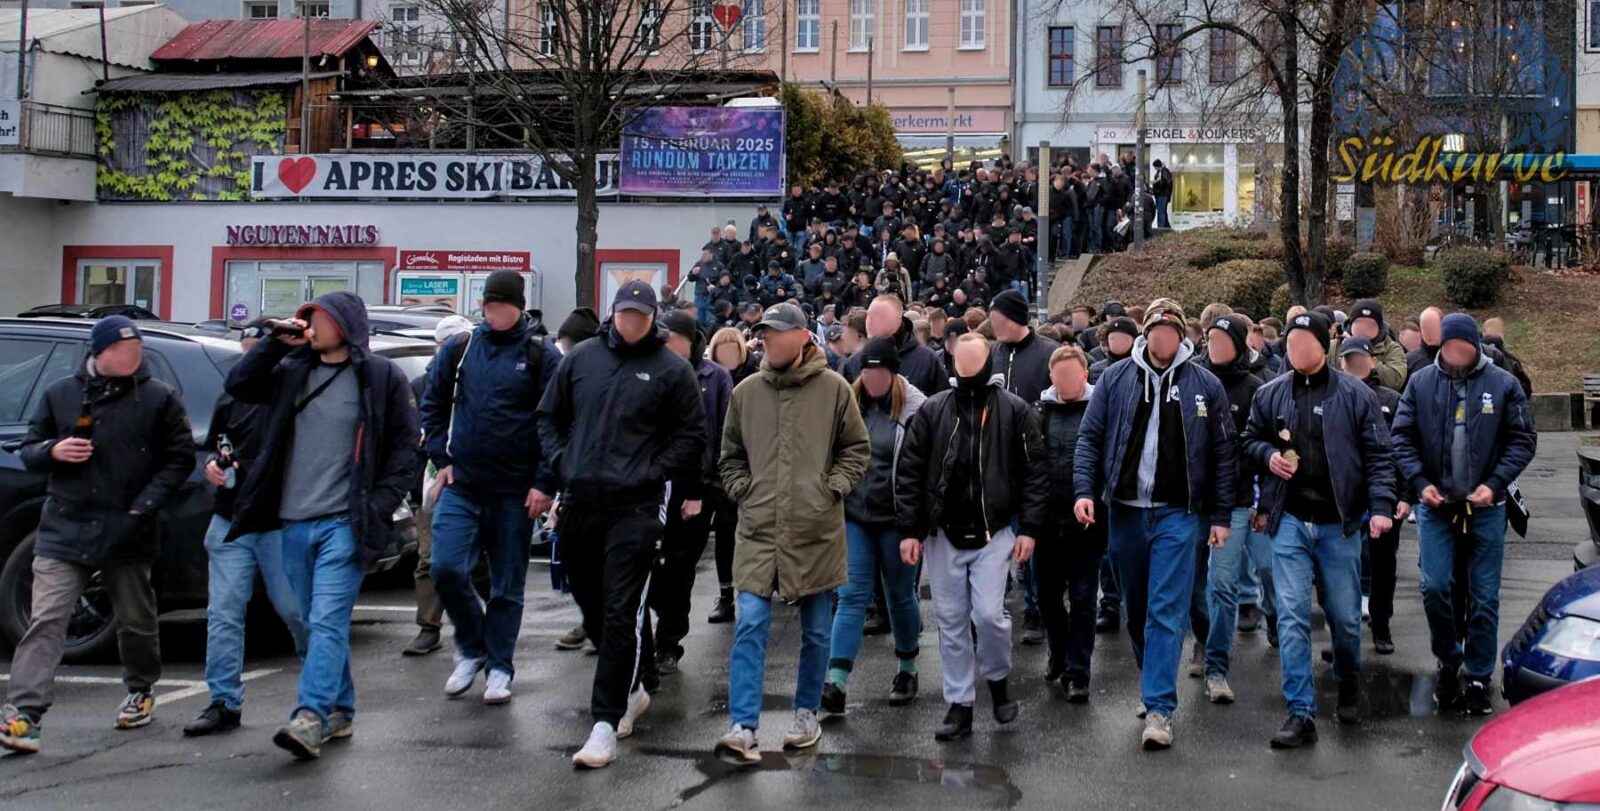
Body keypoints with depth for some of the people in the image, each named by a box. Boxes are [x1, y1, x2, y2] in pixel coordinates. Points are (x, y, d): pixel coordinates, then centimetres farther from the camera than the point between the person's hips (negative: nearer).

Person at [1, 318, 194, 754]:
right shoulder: (61, 394, 7)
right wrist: (53, 451, -10)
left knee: (136, 621, 15)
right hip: (64, 530, 1)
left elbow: (180, 459, 0)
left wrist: (145, 506, -10)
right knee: (45, 621, -10)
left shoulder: (159, 399, 1)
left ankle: (141, 691, 38)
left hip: (128, 535, 0)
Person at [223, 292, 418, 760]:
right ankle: (340, 713, 24)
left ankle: (311, 718, -21)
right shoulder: (293, 371, 13)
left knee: (327, 622, -15)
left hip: (345, 523, -6)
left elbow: (405, 446, -2)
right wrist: (277, 343, 2)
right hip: (295, 523, 6)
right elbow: (238, 386, 13)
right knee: (317, 625, 13)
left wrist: (380, 507, -10)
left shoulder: (380, 376, -2)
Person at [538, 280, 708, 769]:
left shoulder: (671, 370, -1)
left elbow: (692, 436, 1)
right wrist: (562, 462, 4)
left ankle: (606, 722, -7)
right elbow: (549, 416, 17)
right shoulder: (581, 358, 9)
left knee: (621, 614, -9)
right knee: (592, 607, 15)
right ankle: (634, 685, 35)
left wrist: (652, 473, -9)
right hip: (579, 504, 5)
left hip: (635, 508, -5)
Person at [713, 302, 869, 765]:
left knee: (816, 631, 12)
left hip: (816, 531, -1)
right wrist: (744, 492, 2)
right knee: (750, 625, -8)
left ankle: (807, 714, 28)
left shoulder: (833, 388, -2)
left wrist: (833, 488, -5)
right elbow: (731, 457, 16)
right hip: (759, 530, 1)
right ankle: (743, 729, -8)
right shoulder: (746, 392, 5)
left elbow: (857, 449, 6)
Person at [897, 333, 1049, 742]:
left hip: (994, 532, -2)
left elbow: (1035, 473, -1)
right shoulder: (932, 410, 2)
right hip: (943, 534, 2)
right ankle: (959, 705, 16)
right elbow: (909, 472, 3)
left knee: (988, 612, -11)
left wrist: (1029, 528, -7)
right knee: (951, 620, 6)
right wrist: (909, 529, -2)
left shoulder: (1015, 411, -1)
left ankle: (998, 678, 19)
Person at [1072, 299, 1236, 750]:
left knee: (1167, 612, -8)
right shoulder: (1115, 379, 3)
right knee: (1136, 609, 14)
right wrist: (1084, 490, -8)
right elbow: (1089, 438, 5)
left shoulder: (1205, 386, 0)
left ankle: (1159, 708, -7)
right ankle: (1155, 684, 33)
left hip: (1178, 513, -3)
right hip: (1125, 511, 3)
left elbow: (1222, 454, 2)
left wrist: (1220, 516, 0)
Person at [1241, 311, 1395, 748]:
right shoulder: (1271, 394, 5)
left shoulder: (1354, 395, -2)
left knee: (1345, 616, 10)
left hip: (1338, 523, -1)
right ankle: (1301, 714, -2)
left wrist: (1381, 505, -14)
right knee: (1292, 617, -5)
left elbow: (1378, 455, -3)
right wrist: (1268, 454, -5)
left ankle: (1349, 689, 38)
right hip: (1289, 521, 1)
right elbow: (1251, 439, 18)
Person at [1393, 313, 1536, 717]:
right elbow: (1402, 437, 2)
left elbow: (1524, 440, -1)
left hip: (1485, 507, 0)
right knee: (1434, 587, -6)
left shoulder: (1503, 384, -2)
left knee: (1484, 597, 5)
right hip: (1435, 505, 0)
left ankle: (1478, 678, 17)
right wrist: (1420, 482, -11)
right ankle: (1449, 661, 18)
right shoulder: (1421, 382, 0)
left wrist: (1496, 484, -12)